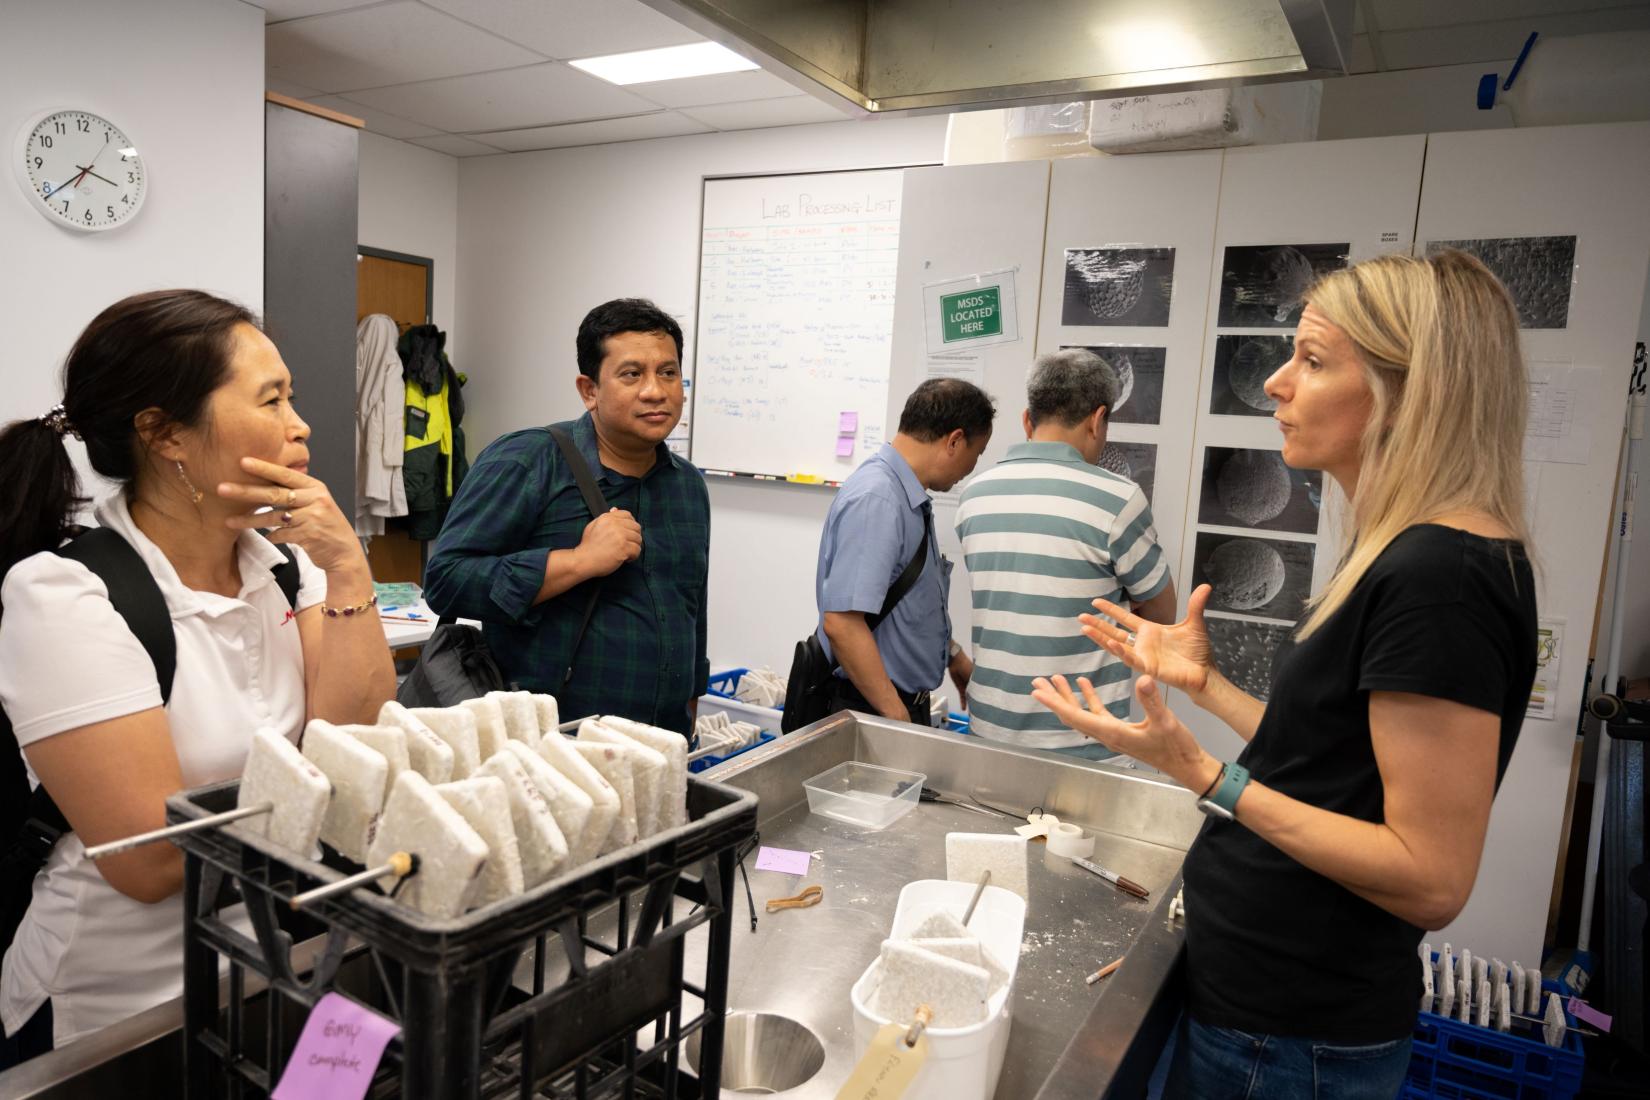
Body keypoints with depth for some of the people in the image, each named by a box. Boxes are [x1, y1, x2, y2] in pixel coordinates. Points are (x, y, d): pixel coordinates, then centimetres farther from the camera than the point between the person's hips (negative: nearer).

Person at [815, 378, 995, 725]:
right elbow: (841, 623, -29)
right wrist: (899, 719, -24)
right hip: (874, 708, -9)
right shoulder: (875, 500, -23)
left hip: (909, 698, 9)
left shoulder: (909, 496, 5)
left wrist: (955, 657, 29)